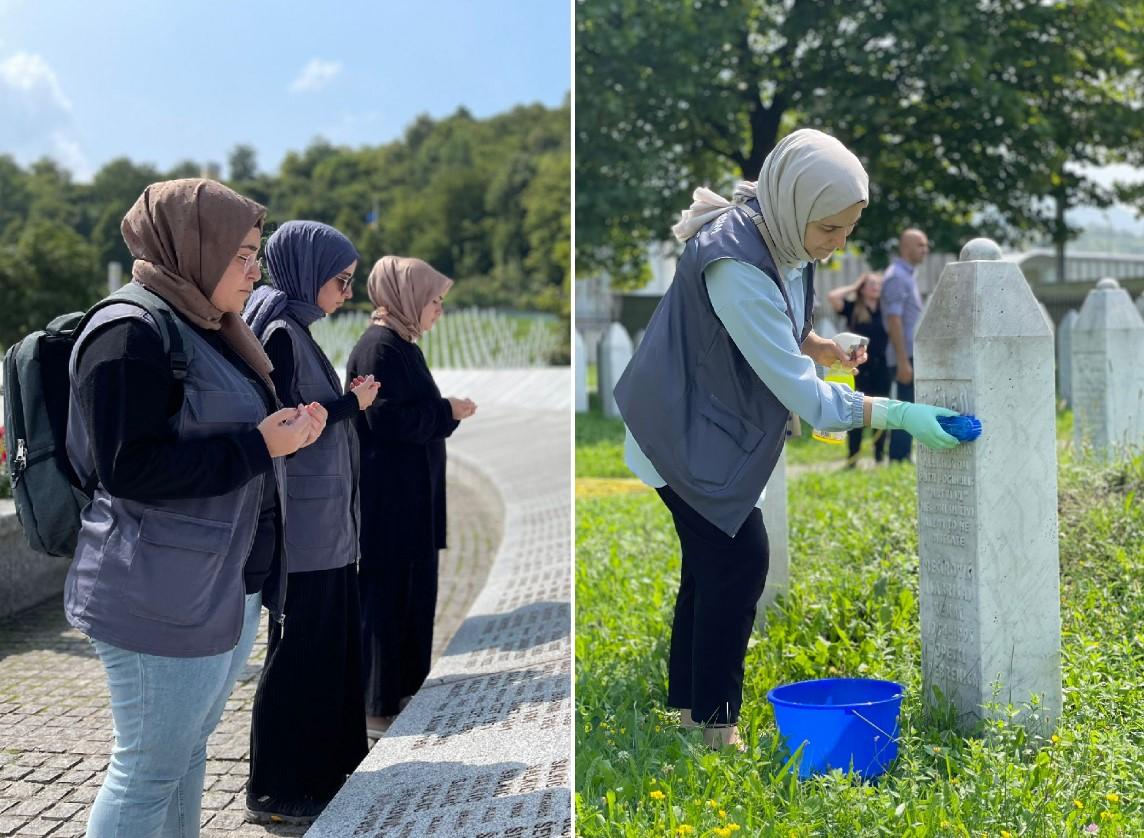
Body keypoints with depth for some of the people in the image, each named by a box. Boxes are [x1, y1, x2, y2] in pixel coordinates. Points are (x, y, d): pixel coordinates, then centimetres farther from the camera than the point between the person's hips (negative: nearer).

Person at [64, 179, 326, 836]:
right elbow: (127, 467, -23)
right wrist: (257, 445, -20)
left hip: (230, 585, 10)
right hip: (166, 599, -10)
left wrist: (287, 430, 5)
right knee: (150, 770, -1)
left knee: (188, 750, 17)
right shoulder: (131, 333, -16)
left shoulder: (205, 331, 15)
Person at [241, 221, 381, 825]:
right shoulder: (280, 333, -15)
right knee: (300, 651, -2)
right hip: (302, 522, -10)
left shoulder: (296, 329, 14)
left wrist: (347, 401, 6)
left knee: (333, 644, 16)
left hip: (325, 524, 10)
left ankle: (322, 768, 27)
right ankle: (274, 793, 9)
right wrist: (349, 404, -11)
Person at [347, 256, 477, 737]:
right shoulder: (379, 348, -17)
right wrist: (448, 412, -14)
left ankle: (405, 690, 25)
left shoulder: (400, 345, 14)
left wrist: (445, 410, 4)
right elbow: (386, 420, -23)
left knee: (413, 594, 15)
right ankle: (378, 707, 6)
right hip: (388, 498, -10)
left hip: (410, 495, 10)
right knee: (387, 598, -3)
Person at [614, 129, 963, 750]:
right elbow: (797, 390, -30)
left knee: (711, 562, 14)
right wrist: (896, 414, -28)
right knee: (740, 559, -9)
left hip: (712, 427, 9)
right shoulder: (735, 266, -32)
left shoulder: (783, 238, -4)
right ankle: (715, 720, 0)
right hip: (690, 434, -9)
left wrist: (823, 347, -6)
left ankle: (687, 702, 26)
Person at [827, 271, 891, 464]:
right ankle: (852, 459, 6)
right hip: (860, 369, -3)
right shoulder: (853, 308, 1)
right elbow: (832, 296, -12)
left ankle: (880, 456, 14)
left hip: (881, 367, 3)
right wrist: (853, 286, -3)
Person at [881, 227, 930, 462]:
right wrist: (903, 362, -23)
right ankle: (898, 461, -5)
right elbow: (894, 321, -19)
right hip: (905, 356, -10)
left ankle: (900, 461, 16)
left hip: (912, 356, 10)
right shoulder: (897, 277, -12)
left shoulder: (908, 275, 19)